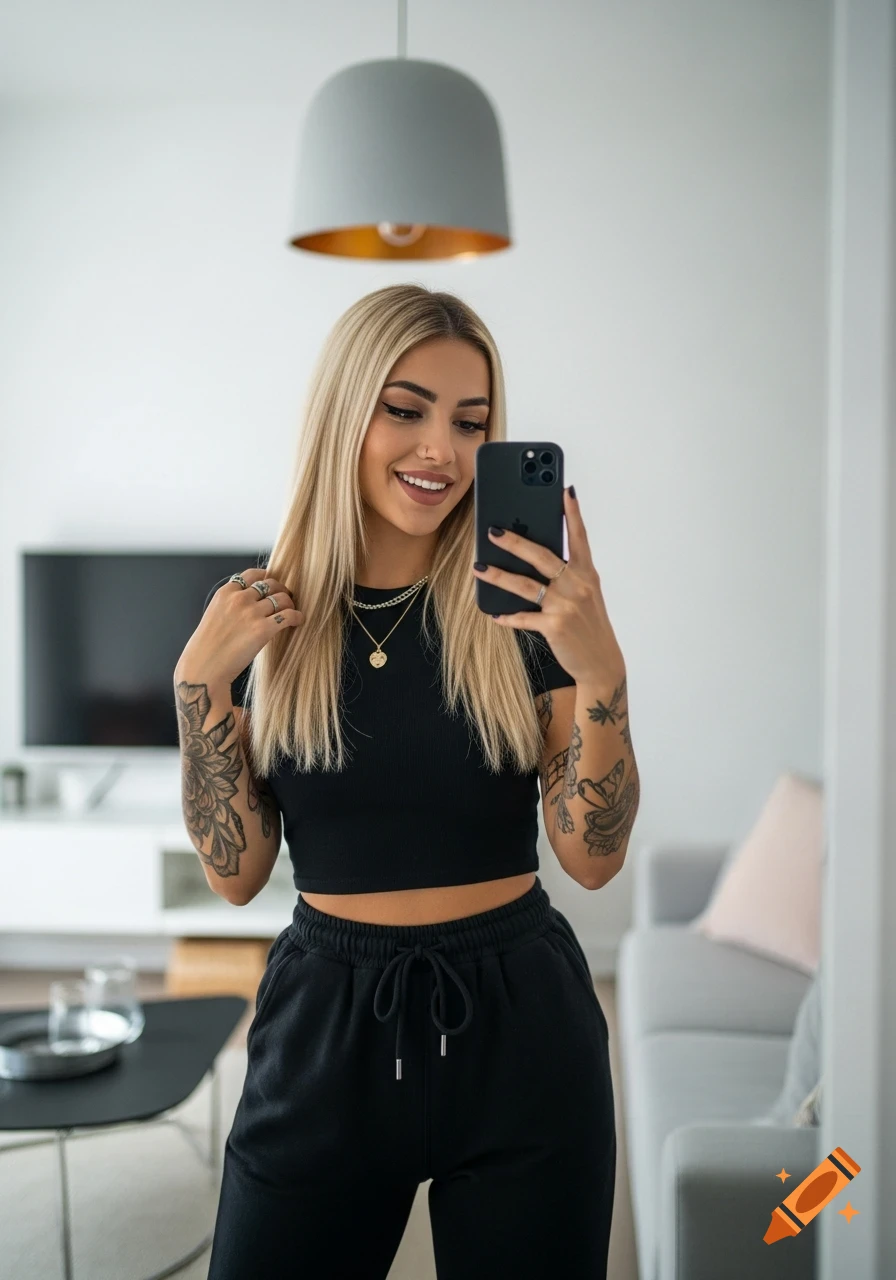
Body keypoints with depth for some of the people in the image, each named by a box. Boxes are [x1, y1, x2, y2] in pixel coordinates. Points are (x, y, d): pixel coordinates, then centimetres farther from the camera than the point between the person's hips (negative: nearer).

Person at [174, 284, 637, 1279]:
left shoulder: (525, 604, -5)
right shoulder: (263, 613, -1)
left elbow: (593, 857, -7)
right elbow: (236, 873, 0)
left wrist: (600, 671, -22)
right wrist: (201, 679, -11)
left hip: (515, 1021, -1)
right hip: (326, 1020, 1)